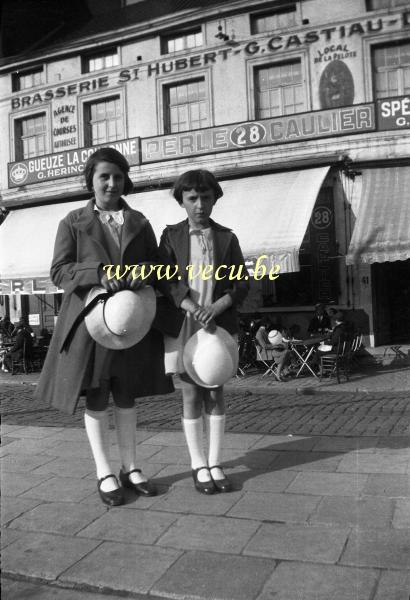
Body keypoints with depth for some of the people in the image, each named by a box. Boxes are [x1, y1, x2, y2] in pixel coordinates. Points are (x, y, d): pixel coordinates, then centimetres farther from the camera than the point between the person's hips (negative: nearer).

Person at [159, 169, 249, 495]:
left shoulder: (227, 237, 5)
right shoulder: (171, 235, 3)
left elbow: (242, 282, 1)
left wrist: (217, 307, -15)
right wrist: (192, 308, -19)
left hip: (219, 323, 1)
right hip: (183, 323, -1)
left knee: (216, 392, 7)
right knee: (192, 394, 4)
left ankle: (215, 463, 18)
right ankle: (198, 465, 16)